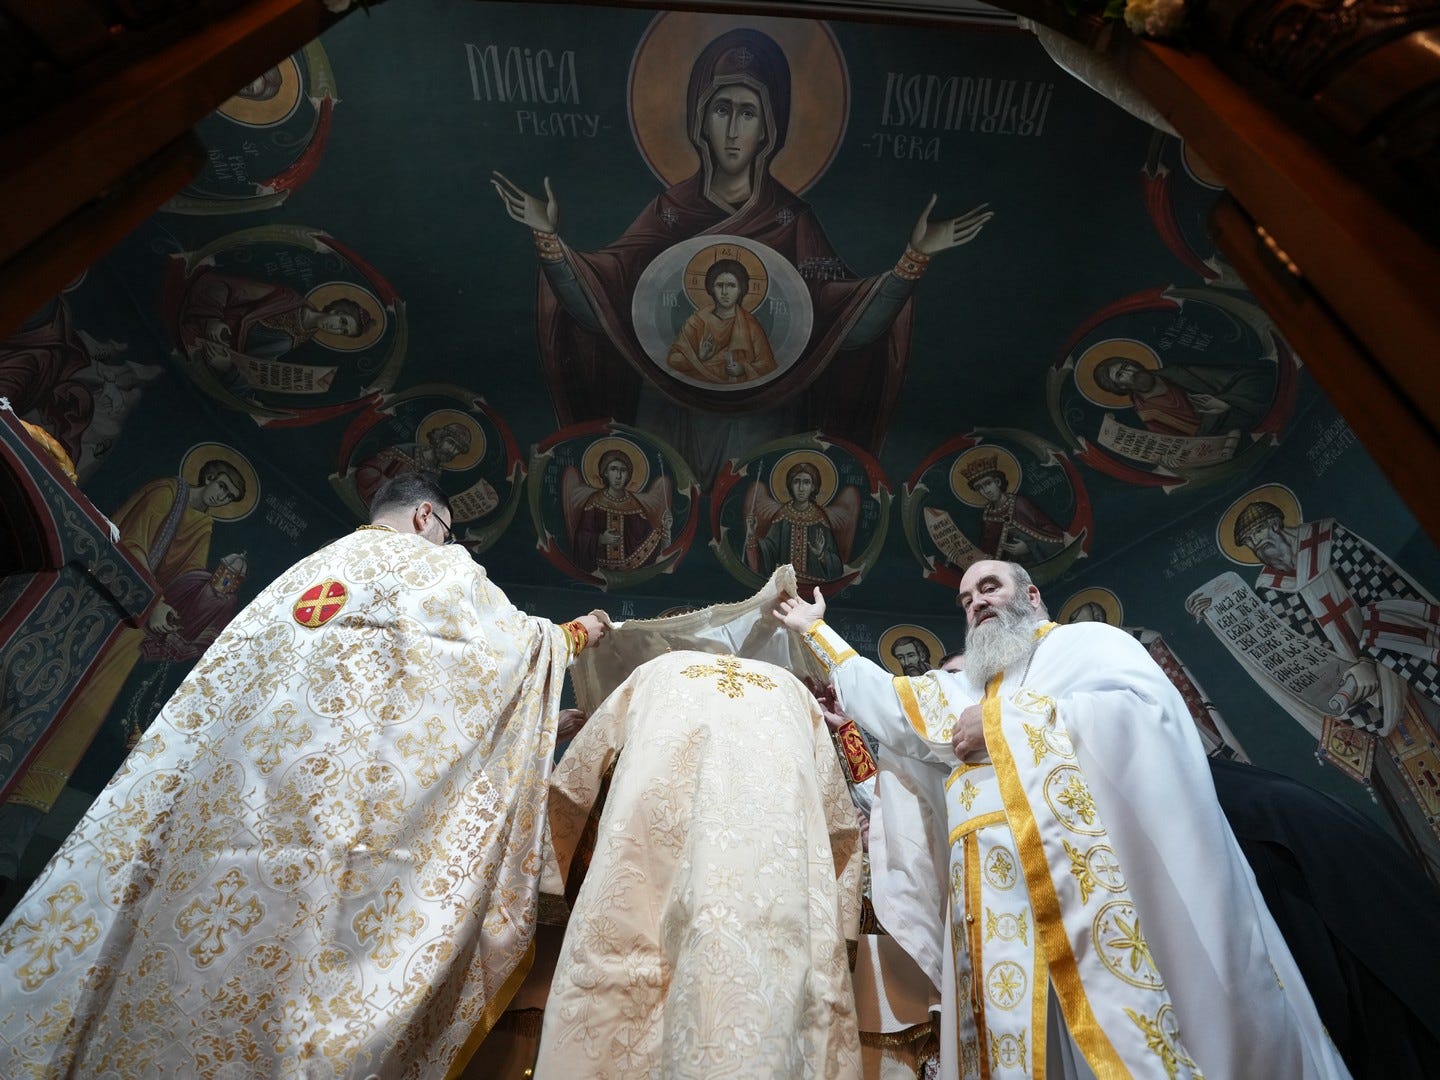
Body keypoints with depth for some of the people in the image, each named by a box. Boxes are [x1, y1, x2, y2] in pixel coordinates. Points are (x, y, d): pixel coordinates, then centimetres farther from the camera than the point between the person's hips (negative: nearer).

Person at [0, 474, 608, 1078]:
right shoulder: (435, 567, 4)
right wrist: (576, 634, 27)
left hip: (228, 785, 7)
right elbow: (516, 640, 11)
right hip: (324, 796, -7)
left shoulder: (304, 570, 24)